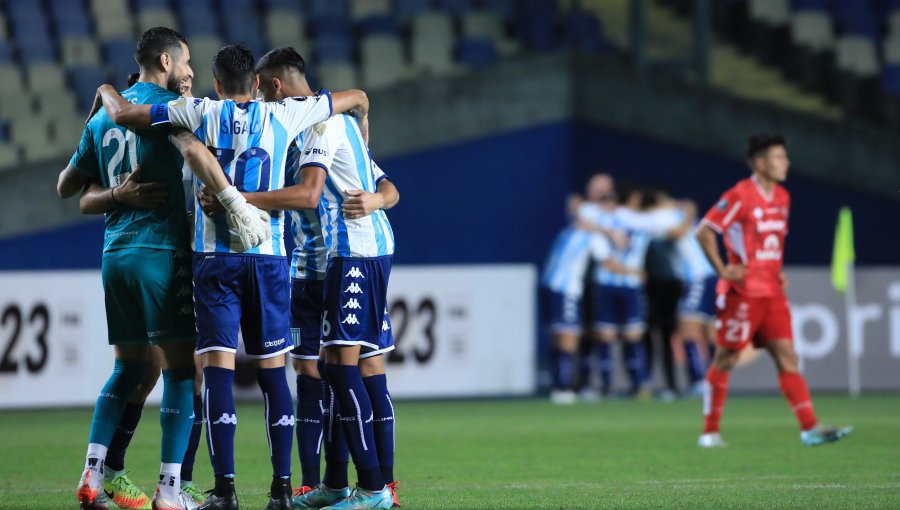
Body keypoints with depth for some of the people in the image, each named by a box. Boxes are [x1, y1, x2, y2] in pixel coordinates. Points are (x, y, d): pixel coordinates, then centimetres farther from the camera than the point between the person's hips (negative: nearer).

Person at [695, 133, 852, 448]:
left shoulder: (782, 197, 12)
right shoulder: (740, 196, -13)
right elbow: (704, 232, -14)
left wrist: (778, 271, 14)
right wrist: (722, 270, -16)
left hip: (772, 293, 7)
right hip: (742, 293, -7)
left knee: (787, 359, 0)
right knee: (725, 360, 1)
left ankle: (810, 428, -6)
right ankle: (710, 432, 9)